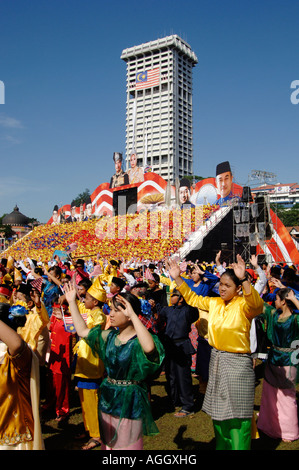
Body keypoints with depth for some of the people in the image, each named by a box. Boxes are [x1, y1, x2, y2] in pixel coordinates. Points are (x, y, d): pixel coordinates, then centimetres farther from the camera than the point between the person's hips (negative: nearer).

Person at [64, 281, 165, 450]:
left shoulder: (139, 341, -20)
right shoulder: (109, 336, 1)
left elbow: (149, 347, -44)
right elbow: (82, 331, 9)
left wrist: (133, 315, -44)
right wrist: (72, 302, 7)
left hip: (130, 402, -6)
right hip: (108, 397, 7)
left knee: (127, 444, 9)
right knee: (108, 443, 22)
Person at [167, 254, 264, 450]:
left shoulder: (243, 305, -16)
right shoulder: (214, 303, 3)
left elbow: (256, 304, -38)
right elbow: (192, 299, 15)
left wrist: (244, 279, -53)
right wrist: (178, 278, 6)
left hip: (238, 364, -7)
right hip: (217, 360, 7)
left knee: (237, 416, 3)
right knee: (219, 412, 21)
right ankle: (221, 445, 38)